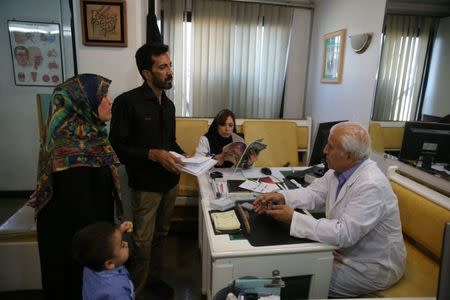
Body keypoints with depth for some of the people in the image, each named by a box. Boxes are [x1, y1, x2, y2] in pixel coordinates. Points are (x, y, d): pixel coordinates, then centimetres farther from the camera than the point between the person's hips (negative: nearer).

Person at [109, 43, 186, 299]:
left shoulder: (168, 104, 7)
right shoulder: (127, 102, -16)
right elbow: (117, 148, -15)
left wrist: (184, 155, -1)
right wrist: (153, 154, -25)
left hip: (171, 180, 7)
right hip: (146, 184, -6)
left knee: (161, 234, 19)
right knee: (143, 241, 5)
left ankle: (154, 277, 40)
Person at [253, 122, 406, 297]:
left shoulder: (371, 186, -32)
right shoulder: (340, 170, -5)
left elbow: (344, 234, -35)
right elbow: (314, 193, 2)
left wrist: (293, 218, -32)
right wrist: (282, 197, -16)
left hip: (372, 267, -7)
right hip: (346, 249, 7)